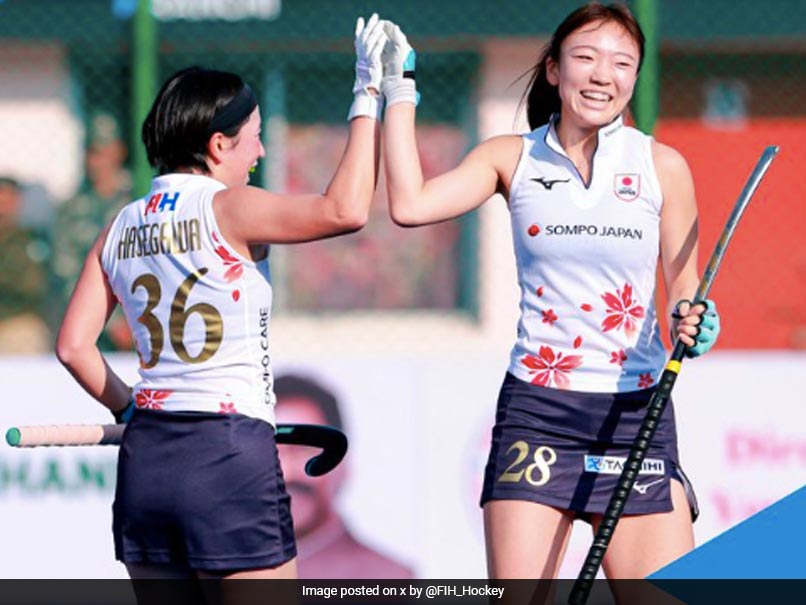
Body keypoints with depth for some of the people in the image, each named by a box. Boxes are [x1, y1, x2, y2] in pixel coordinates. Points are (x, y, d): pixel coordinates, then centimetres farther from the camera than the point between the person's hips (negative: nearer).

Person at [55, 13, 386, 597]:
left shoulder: (121, 228, 10)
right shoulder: (227, 209, -9)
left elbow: (74, 346, 10)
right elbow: (344, 210, -22)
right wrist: (368, 99, -13)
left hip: (144, 459, 7)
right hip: (229, 460, -7)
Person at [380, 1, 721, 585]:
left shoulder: (662, 166, 3)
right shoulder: (513, 158, 4)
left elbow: (684, 290, 8)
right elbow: (410, 205, -10)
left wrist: (693, 322, -14)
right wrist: (399, 93, -5)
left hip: (636, 412, 0)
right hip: (536, 409, 0)